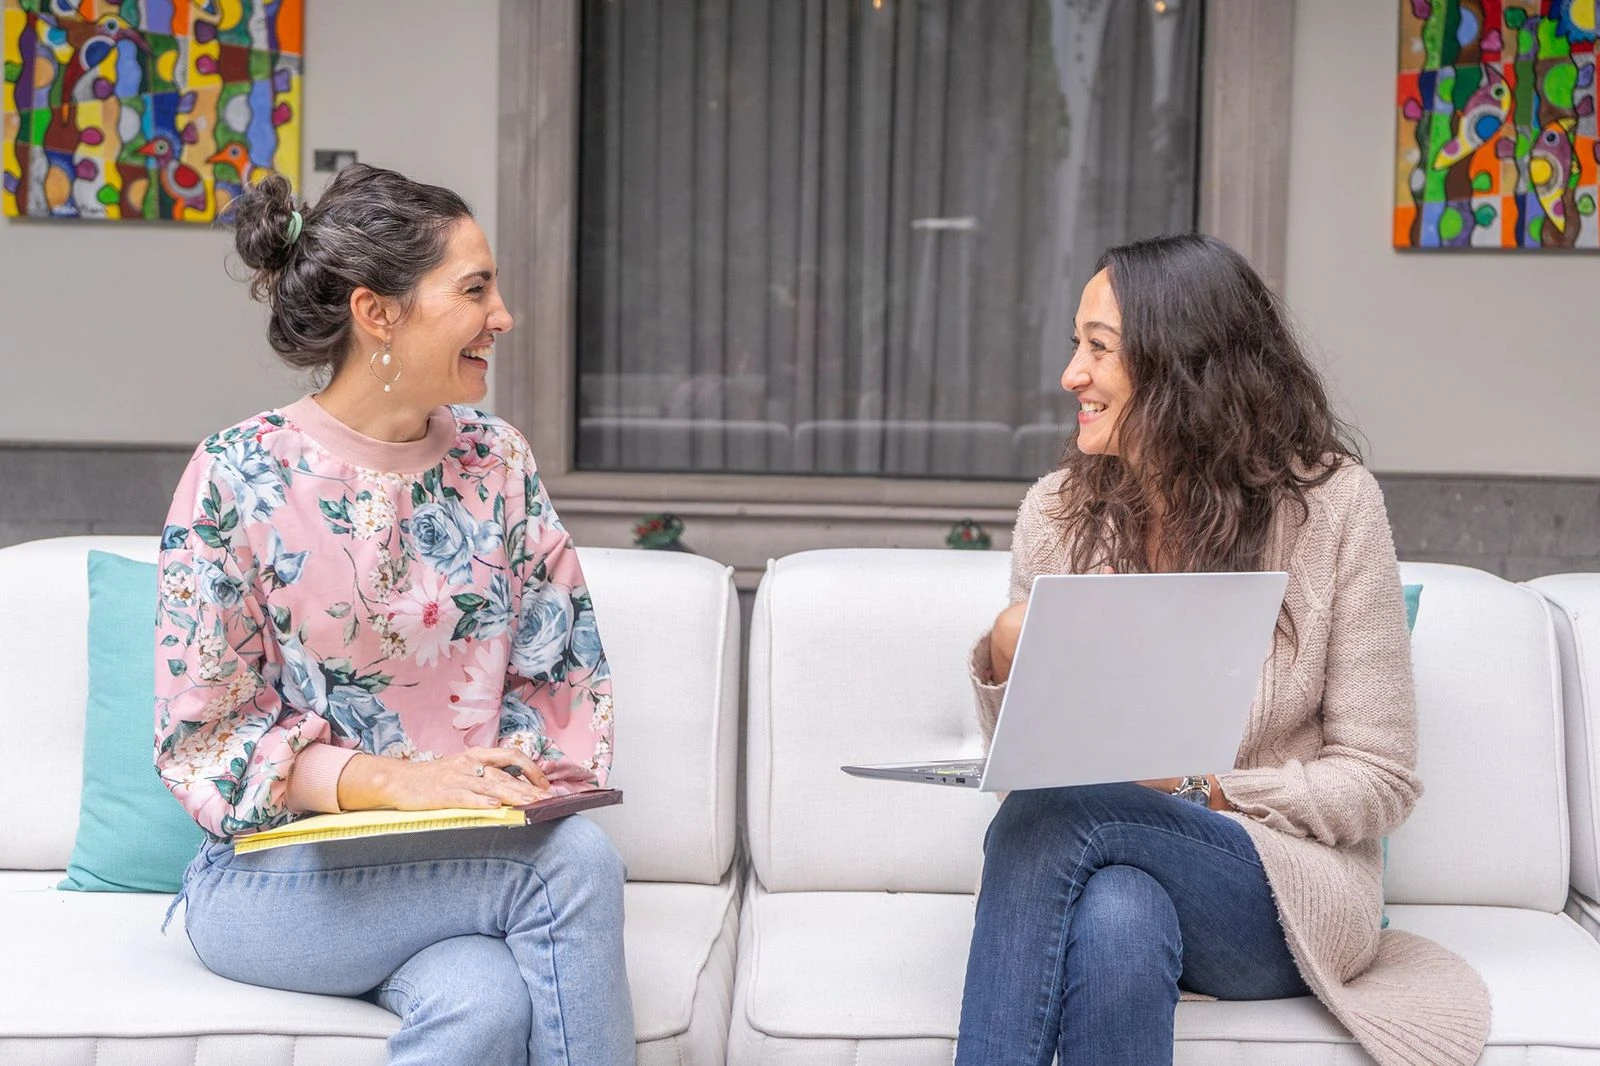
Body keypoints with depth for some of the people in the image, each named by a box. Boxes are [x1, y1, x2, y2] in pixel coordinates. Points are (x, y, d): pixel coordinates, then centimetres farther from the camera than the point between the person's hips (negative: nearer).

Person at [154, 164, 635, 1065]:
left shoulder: (497, 460, 6)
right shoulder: (240, 477, -8)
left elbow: (566, 668, 9)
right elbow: (202, 736, -8)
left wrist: (518, 779, -11)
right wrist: (393, 781, -22)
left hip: (481, 855, 4)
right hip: (280, 873, -3)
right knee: (577, 857, -29)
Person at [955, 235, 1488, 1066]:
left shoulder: (1332, 506, -5)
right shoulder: (1056, 510, 5)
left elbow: (1381, 780, -3)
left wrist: (1195, 792, -16)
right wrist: (1005, 657, -11)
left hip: (1286, 889, -2)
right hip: (1110, 868, 3)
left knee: (1051, 817, -31)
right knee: (1120, 917, -36)